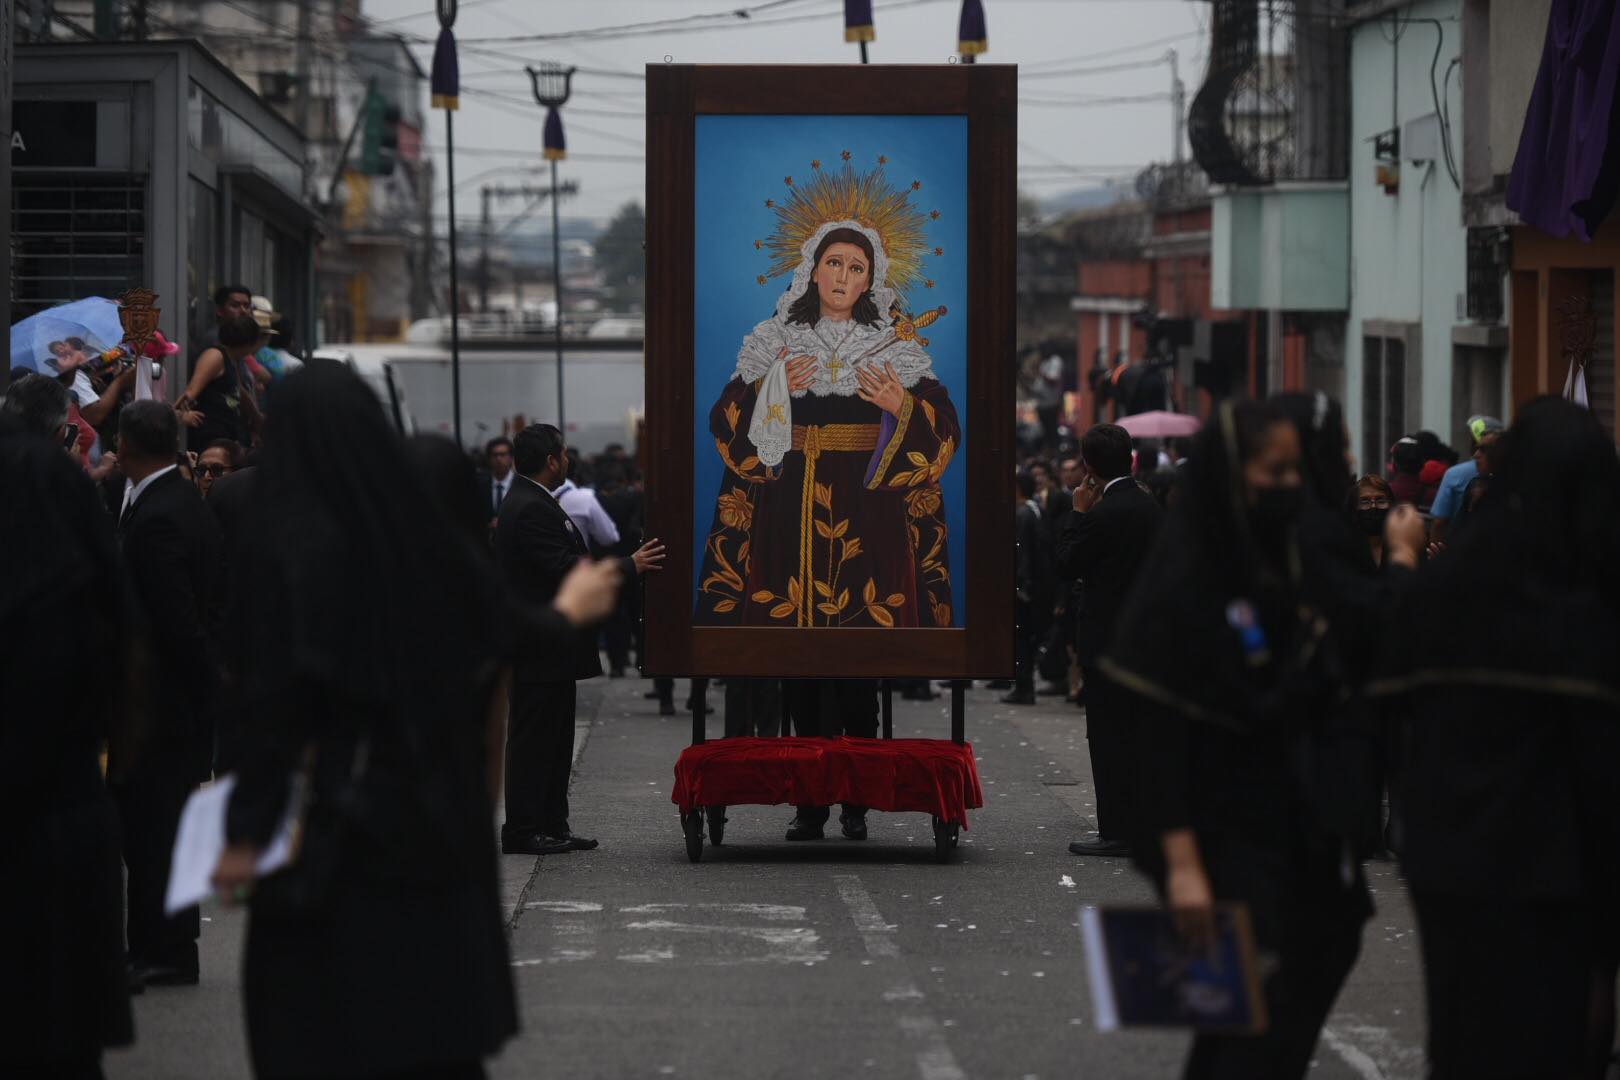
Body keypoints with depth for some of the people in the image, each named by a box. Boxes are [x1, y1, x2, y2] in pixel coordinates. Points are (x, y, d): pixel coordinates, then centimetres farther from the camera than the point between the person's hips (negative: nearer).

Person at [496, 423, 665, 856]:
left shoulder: (531, 504, 15)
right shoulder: (531, 510, -19)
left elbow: (565, 563, 20)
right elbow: (564, 568, -24)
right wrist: (629, 567, -18)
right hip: (540, 650, -11)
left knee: (553, 740, 14)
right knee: (534, 737, -6)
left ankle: (552, 825, 18)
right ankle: (522, 831, -3)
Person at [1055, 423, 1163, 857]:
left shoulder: (1101, 514, -18)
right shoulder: (1152, 508, 7)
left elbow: (1067, 566, -10)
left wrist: (1078, 512, -4)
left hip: (1108, 638, -8)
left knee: (1109, 737, -4)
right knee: (1136, 733, 14)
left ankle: (1117, 830, -5)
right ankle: (1143, 825, 18)